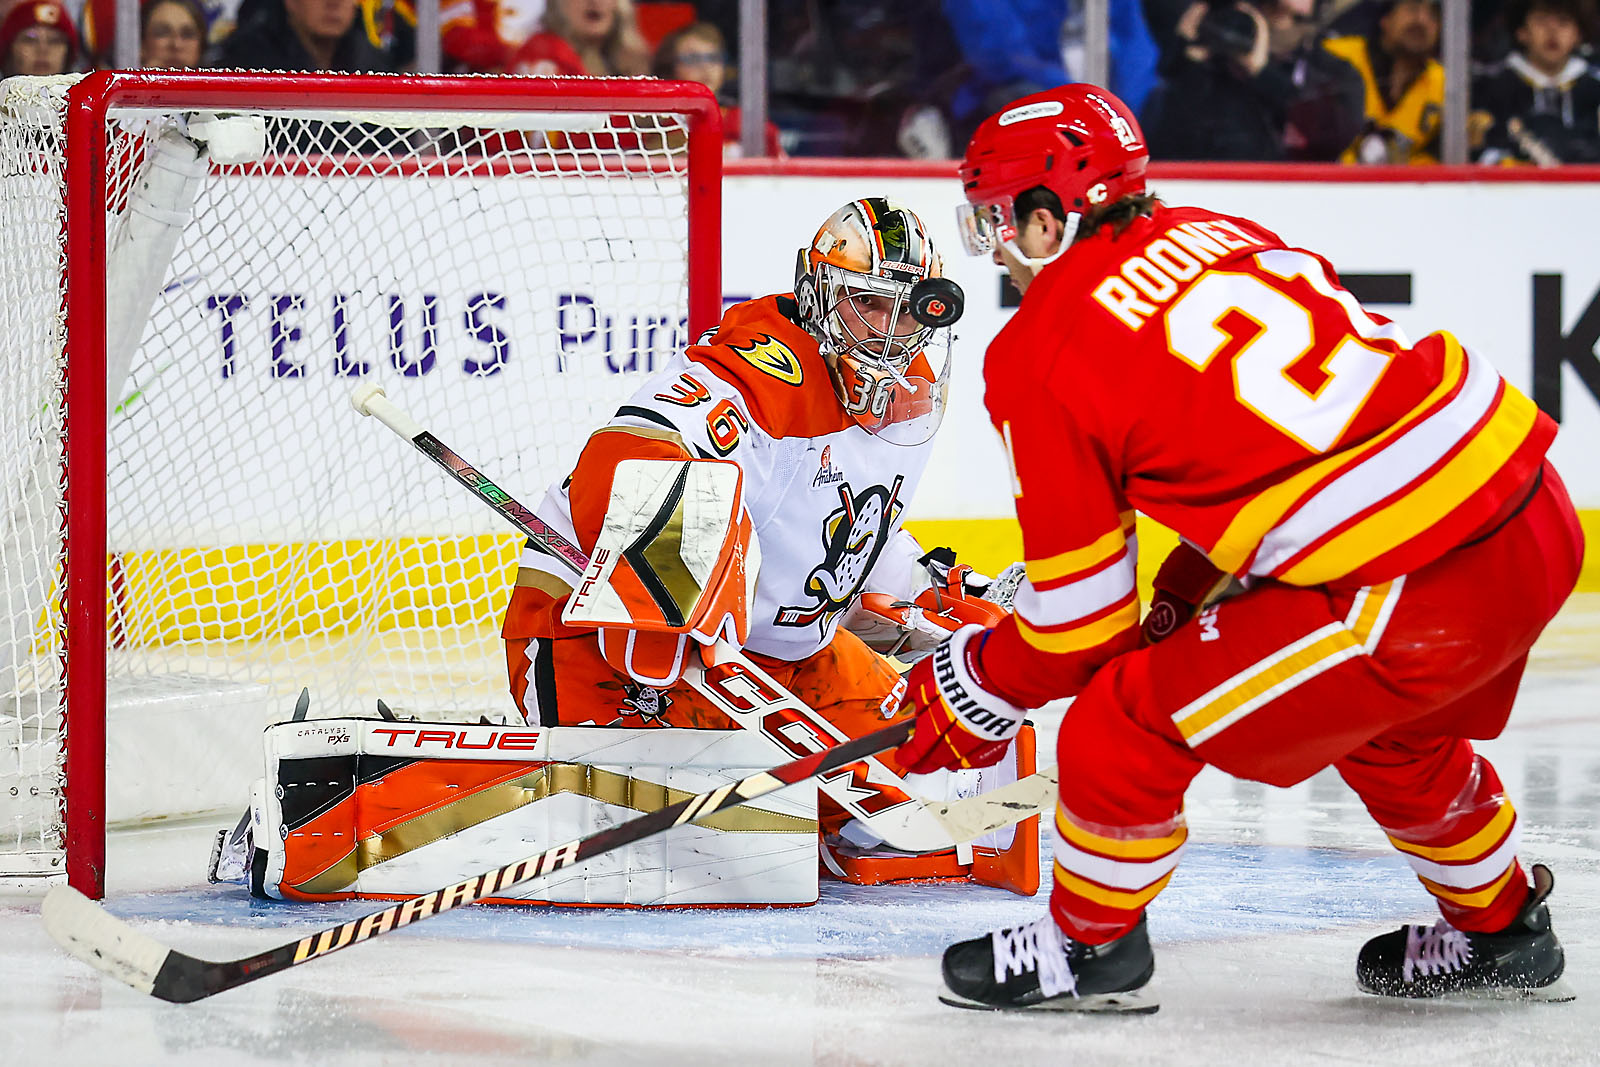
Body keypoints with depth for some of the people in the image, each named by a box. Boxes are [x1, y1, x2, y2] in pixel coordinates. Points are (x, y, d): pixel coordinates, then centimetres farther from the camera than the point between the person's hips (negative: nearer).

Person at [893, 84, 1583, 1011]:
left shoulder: (1042, 354, -2)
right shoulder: (1213, 234, 19)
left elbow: (1079, 611, 2)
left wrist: (981, 691, 19)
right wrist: (1183, 598, 33)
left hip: (1413, 595, -8)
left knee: (1128, 722, 6)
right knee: (1389, 730, 35)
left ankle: (1087, 948, 25)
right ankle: (1503, 933, 51)